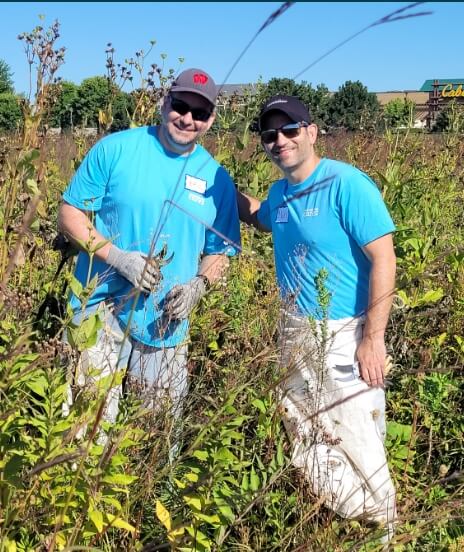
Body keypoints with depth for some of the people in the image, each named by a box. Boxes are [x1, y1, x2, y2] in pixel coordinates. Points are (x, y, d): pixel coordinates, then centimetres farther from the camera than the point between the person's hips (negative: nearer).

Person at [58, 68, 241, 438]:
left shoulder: (217, 180, 3)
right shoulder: (115, 149, -6)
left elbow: (220, 251, 11)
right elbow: (70, 215, -4)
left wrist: (198, 286, -10)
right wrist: (119, 257, -19)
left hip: (167, 325, 3)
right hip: (102, 311, -3)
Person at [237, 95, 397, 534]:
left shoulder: (346, 183, -14)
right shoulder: (279, 193, 8)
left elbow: (383, 259, -18)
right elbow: (261, 219, 33)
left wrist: (373, 339, -22)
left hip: (344, 334, -7)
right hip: (295, 333, 8)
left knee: (355, 446, -5)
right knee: (306, 442, 16)